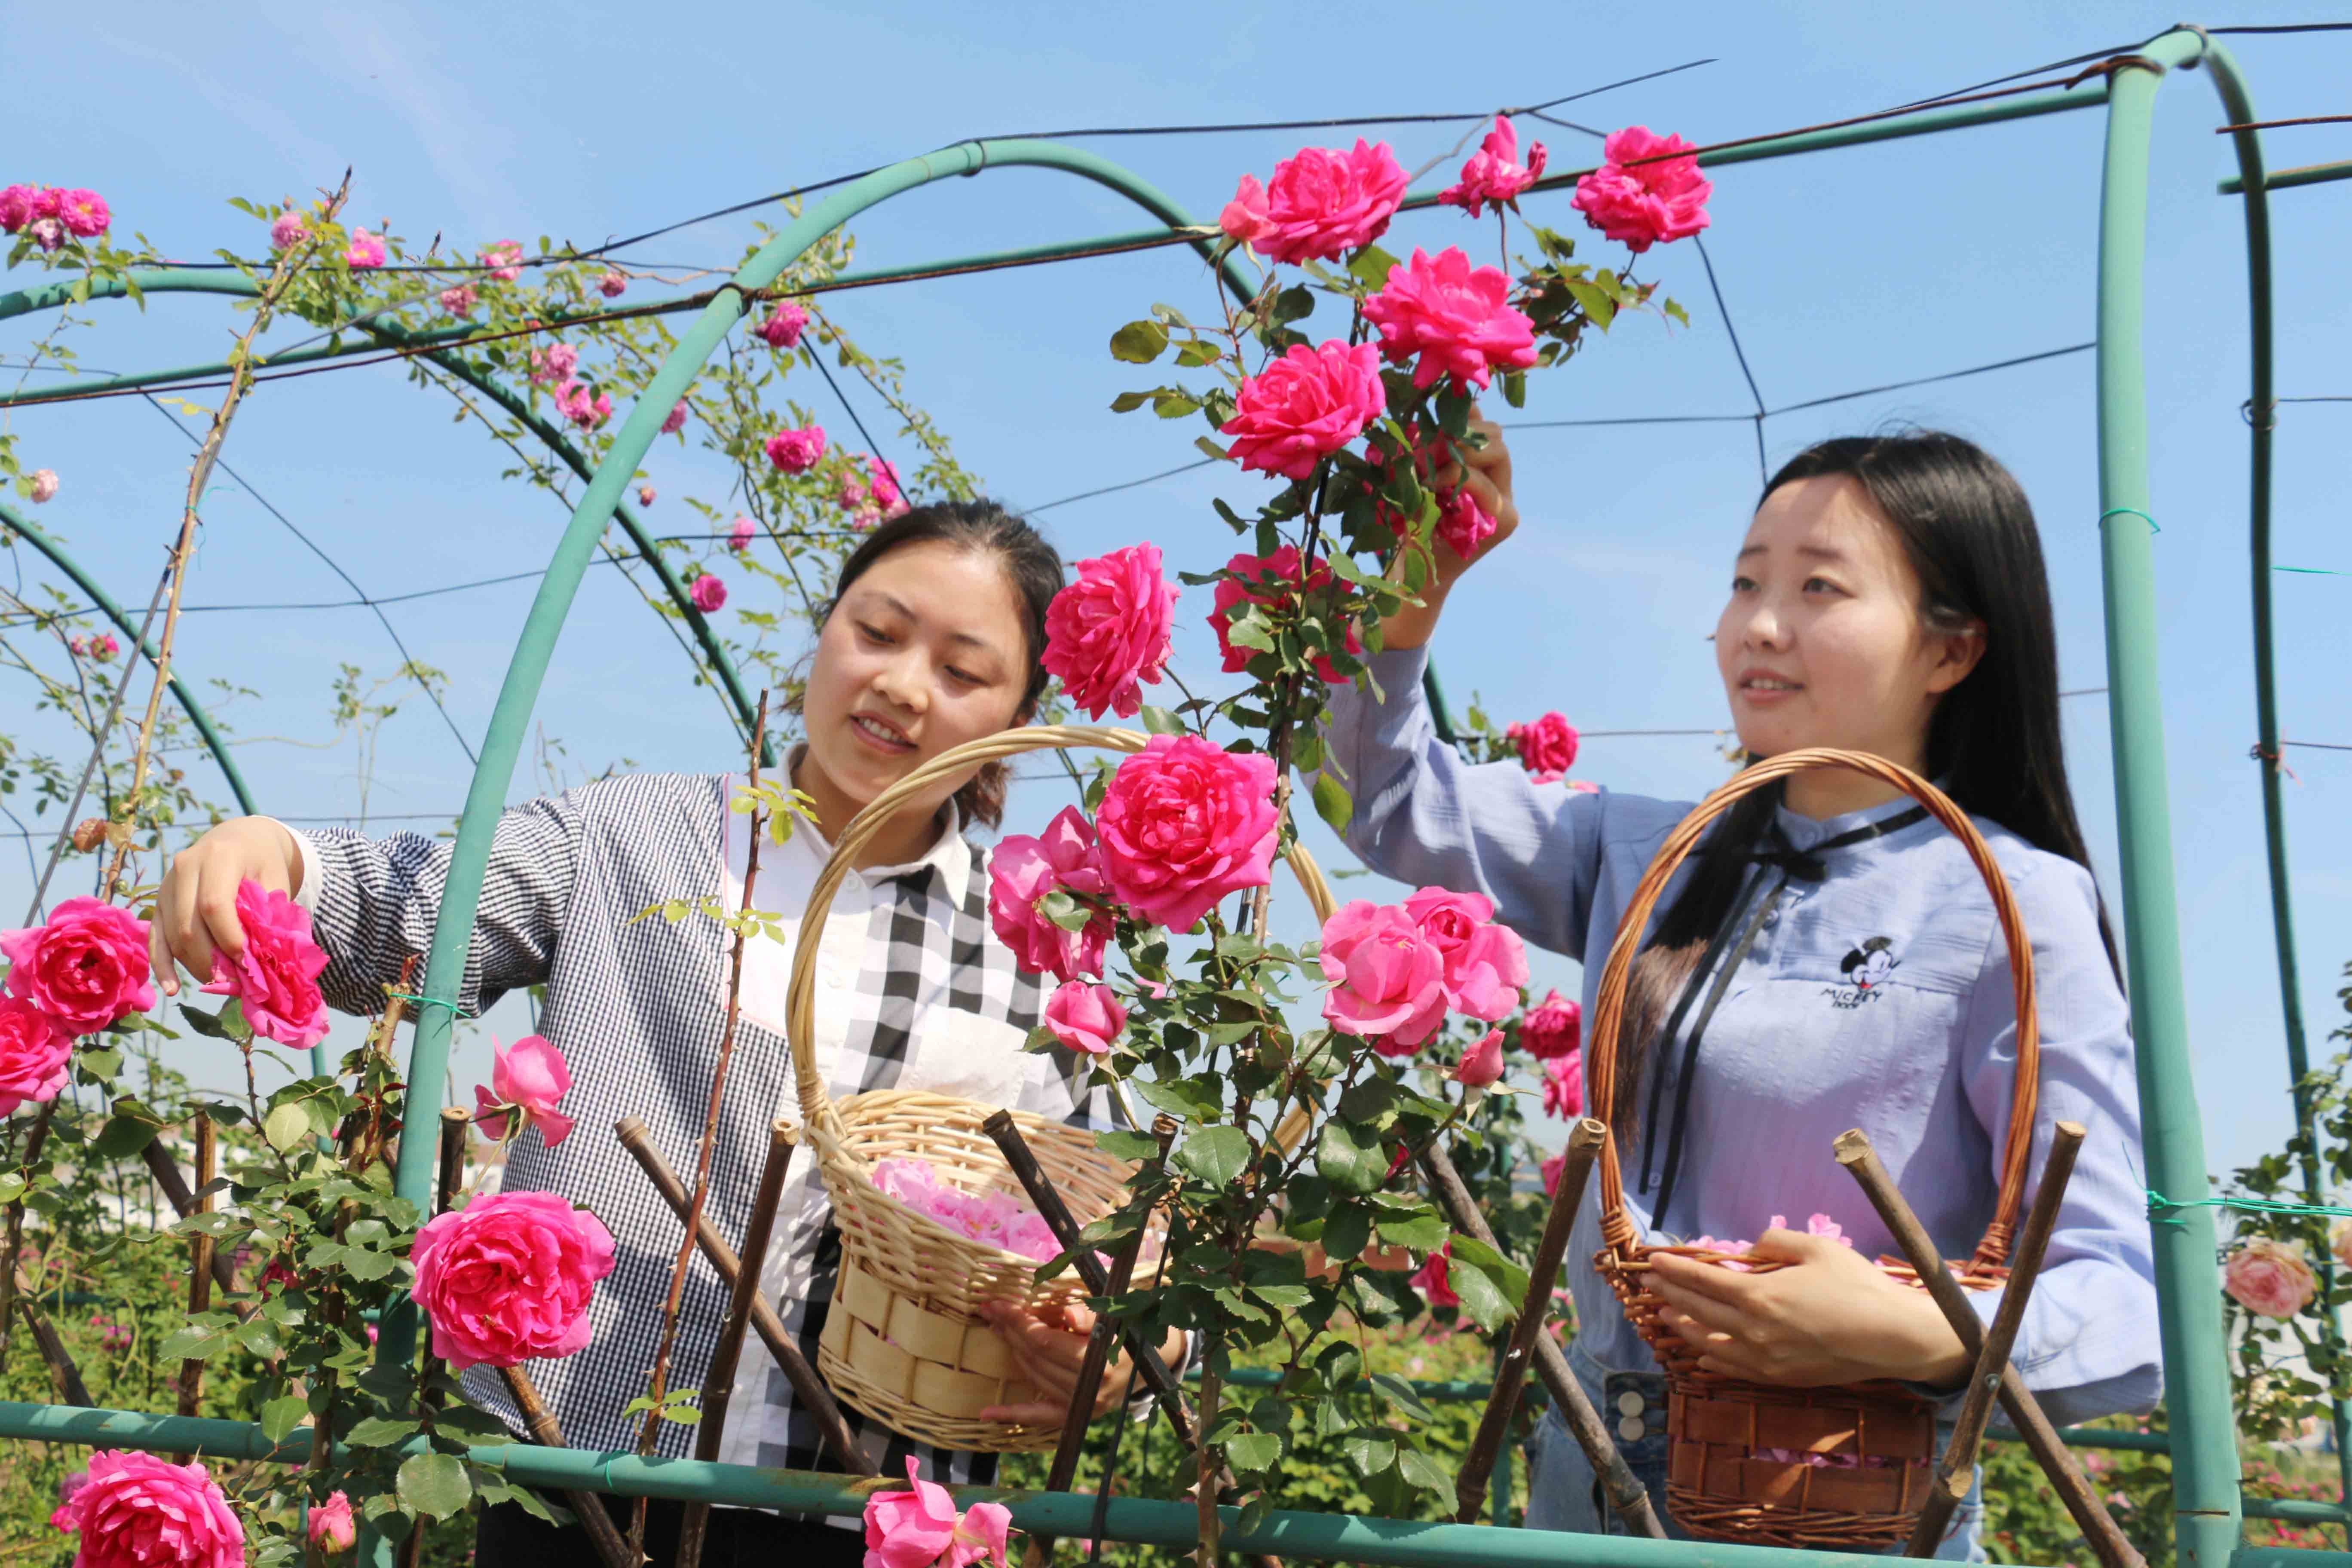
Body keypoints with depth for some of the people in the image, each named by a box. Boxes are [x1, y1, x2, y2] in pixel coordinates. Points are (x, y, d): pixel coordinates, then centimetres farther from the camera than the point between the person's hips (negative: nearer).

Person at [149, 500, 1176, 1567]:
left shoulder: (1038, 956, 5)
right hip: (581, 1472, 0)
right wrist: (275, 858, -30)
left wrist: (1102, 1358, -10)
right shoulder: (632, 839, 4)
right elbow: (406, 920, -9)